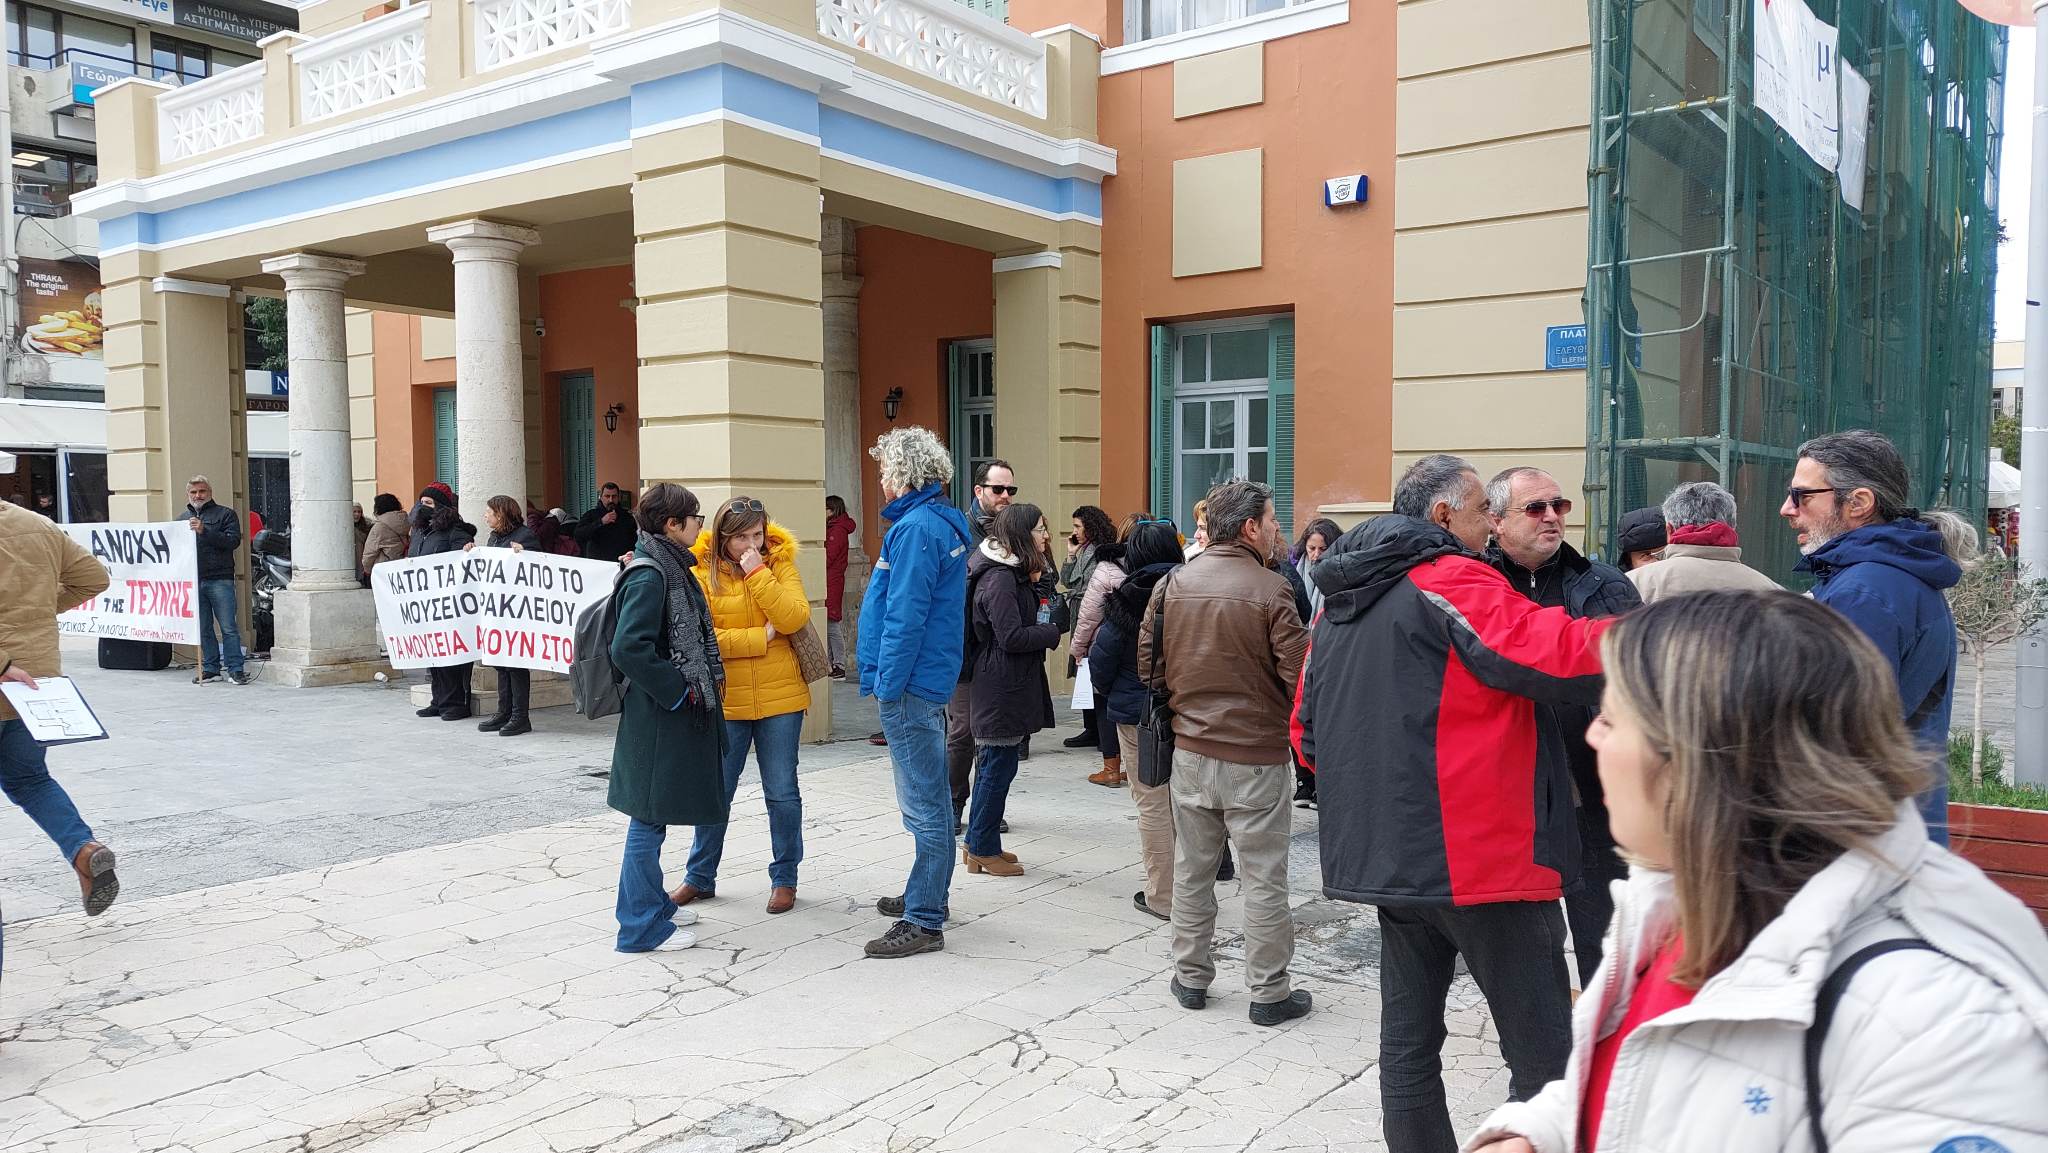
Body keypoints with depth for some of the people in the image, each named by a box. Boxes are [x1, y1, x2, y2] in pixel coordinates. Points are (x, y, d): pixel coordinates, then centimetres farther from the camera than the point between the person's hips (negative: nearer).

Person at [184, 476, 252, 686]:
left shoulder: (225, 514, 6)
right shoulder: (183, 519, 21)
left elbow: (233, 541, -9)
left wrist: (204, 531, -17)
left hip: (220, 580, -4)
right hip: (193, 580, 4)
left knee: (229, 627, -6)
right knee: (203, 629, 7)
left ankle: (235, 670, -3)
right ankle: (210, 670, 13)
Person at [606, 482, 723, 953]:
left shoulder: (671, 569, 11)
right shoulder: (649, 576, -18)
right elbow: (628, 648, -26)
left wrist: (708, 676, 9)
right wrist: (677, 691, -19)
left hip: (673, 712, 10)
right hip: (658, 716, -10)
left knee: (654, 815, 19)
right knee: (650, 817, -1)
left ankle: (654, 903, 31)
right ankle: (642, 925, 8)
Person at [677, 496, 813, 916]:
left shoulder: (779, 563, 0)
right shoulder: (701, 572, -3)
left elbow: (794, 619, -14)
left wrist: (757, 572, -19)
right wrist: (761, 637, -13)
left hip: (779, 698, 0)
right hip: (724, 703, 0)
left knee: (782, 793, 7)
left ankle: (784, 877, 23)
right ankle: (700, 877, 28)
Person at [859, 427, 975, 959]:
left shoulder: (915, 527, -18)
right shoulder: (946, 523, 13)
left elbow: (905, 616, -22)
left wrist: (887, 683, -16)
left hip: (910, 682, -10)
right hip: (931, 680, 10)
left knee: (923, 804, -5)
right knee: (929, 799, 20)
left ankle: (924, 922, 1)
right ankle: (927, 895, 33)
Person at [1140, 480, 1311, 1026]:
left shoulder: (1172, 584, 0)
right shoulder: (1271, 589, -15)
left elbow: (1148, 667, 6)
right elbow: (1299, 677, -16)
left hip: (1190, 751, 5)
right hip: (1257, 756, -4)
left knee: (1192, 869, 16)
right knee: (1264, 878, 7)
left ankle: (1190, 977, 27)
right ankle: (1269, 992, 16)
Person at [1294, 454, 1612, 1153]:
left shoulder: (1342, 598, 15)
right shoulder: (1450, 581, -11)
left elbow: (1308, 730, 18)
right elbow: (1561, 657, -21)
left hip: (1387, 853, 9)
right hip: (1479, 855, -8)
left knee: (1408, 1037, 14)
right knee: (1546, 1054, 1)